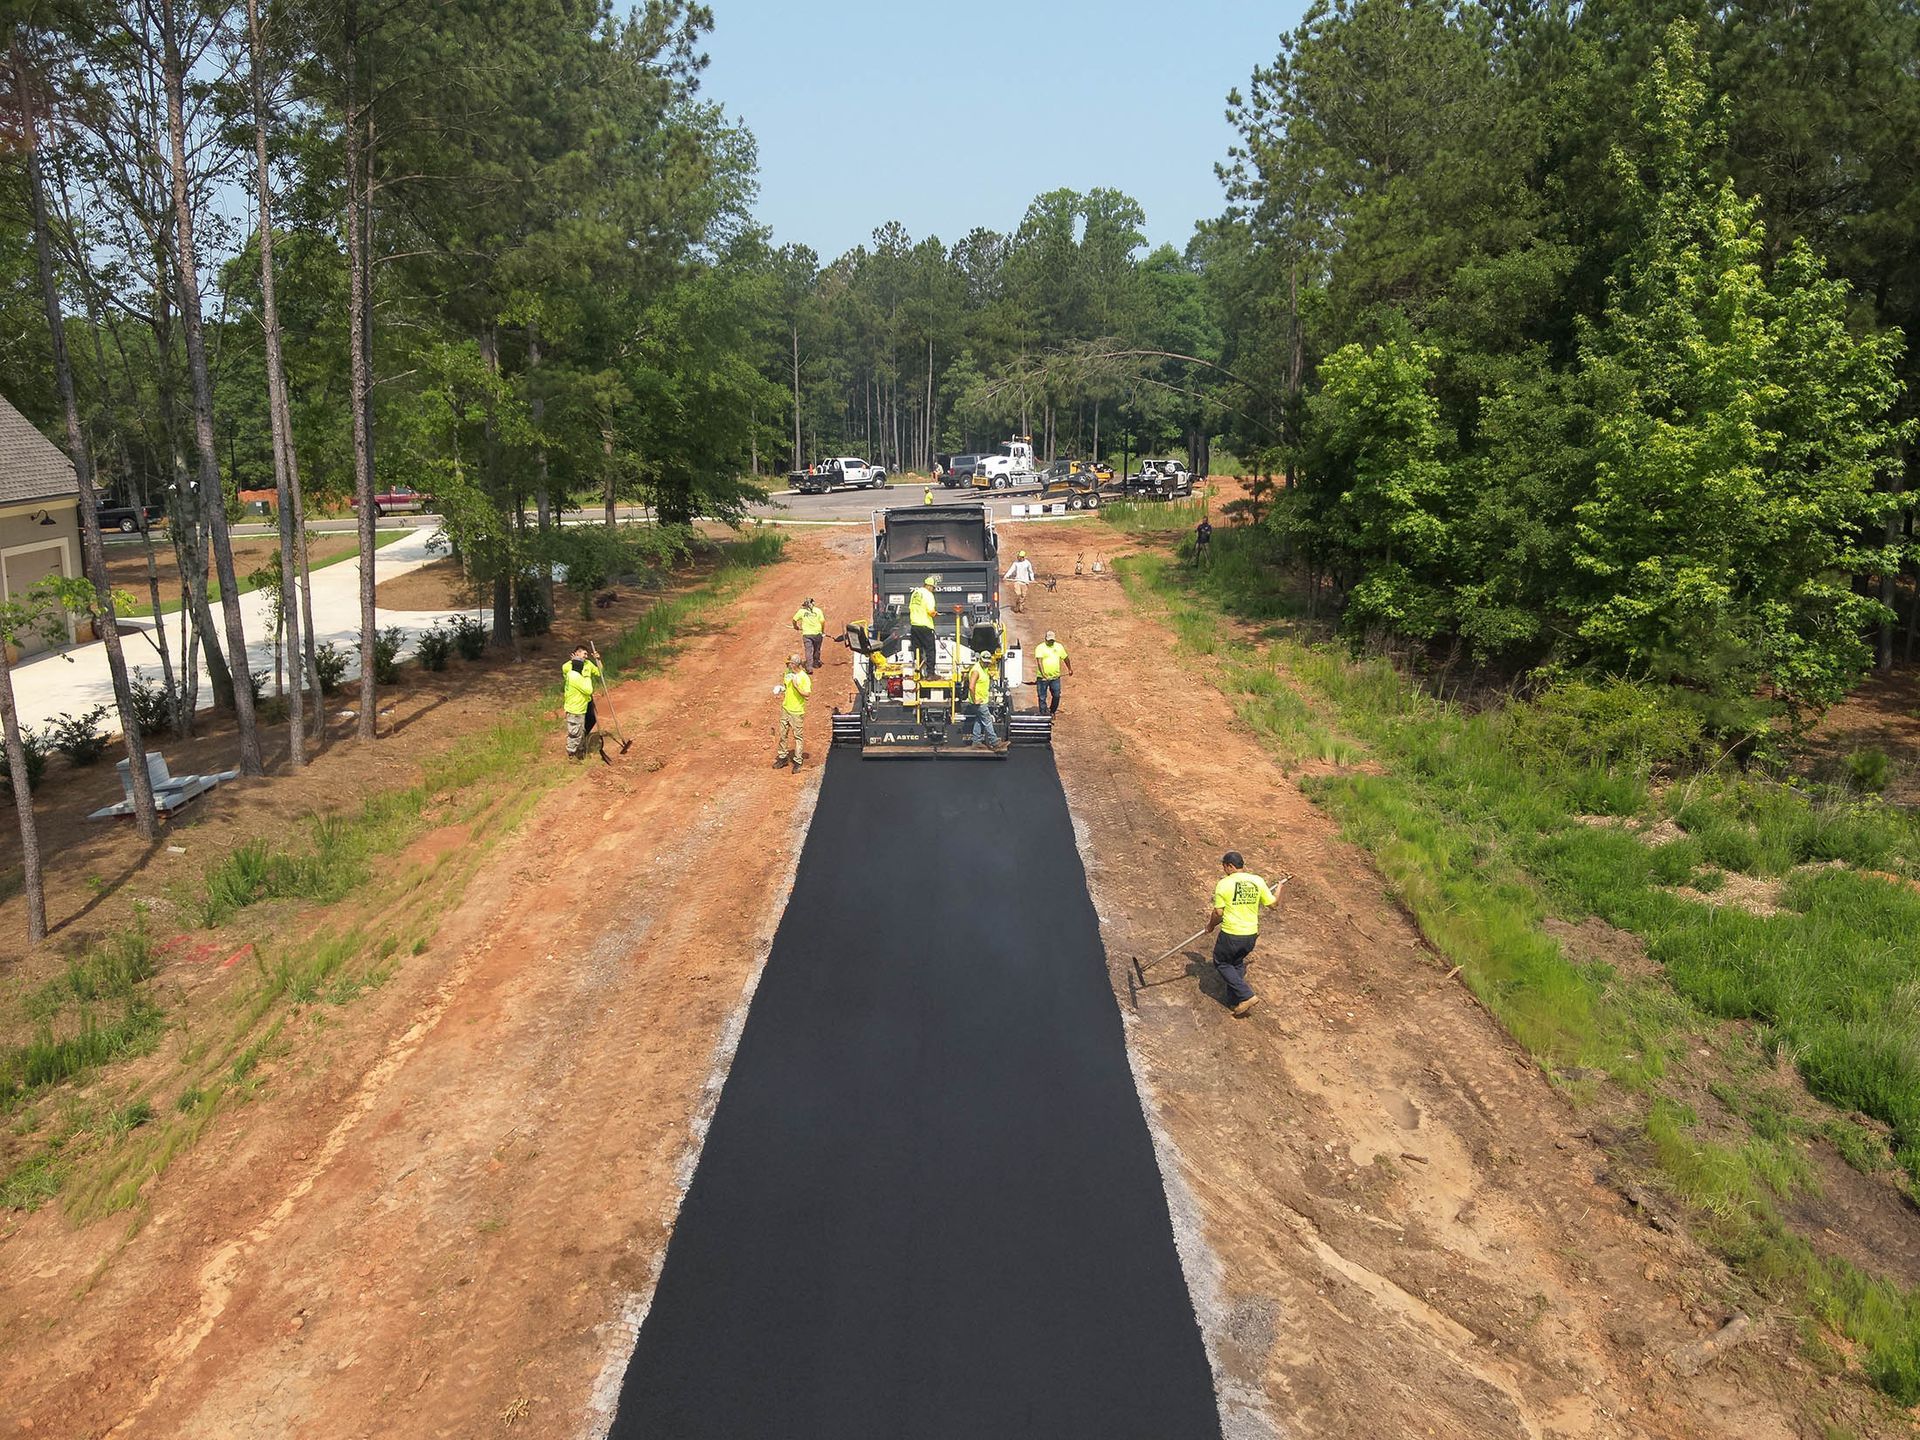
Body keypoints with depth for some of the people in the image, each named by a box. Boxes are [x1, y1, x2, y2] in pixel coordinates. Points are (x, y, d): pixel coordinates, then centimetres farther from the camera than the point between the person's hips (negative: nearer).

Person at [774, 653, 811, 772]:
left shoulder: (804, 677, -17)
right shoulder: (787, 673, 3)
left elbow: (807, 694, -21)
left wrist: (796, 686, -30)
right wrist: (781, 689, 1)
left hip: (797, 711, -7)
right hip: (785, 708, 7)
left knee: (798, 737, 2)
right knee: (783, 734, 14)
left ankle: (797, 762, 8)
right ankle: (782, 757, 27)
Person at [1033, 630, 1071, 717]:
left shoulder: (1059, 647, 8)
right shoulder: (1040, 648, -7)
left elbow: (1065, 658, 20)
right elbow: (1039, 661, -19)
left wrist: (1070, 669, 27)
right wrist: (1042, 673, -31)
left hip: (1055, 677, 4)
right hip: (1042, 677, -4)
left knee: (1056, 696, 6)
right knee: (1042, 697, 0)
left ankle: (1052, 712, 25)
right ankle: (1043, 714, 8)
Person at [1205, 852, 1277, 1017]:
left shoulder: (1224, 884, -13)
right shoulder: (1257, 881, -2)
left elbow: (1218, 913, -11)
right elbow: (1272, 903, 7)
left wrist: (1211, 925, 9)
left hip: (1231, 934, -5)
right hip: (1251, 934, 5)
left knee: (1221, 963, 15)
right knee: (1237, 963, 25)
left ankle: (1247, 996, 3)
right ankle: (1239, 1000, 28)